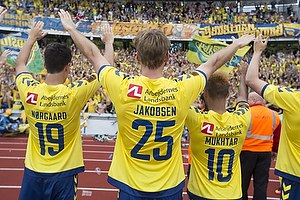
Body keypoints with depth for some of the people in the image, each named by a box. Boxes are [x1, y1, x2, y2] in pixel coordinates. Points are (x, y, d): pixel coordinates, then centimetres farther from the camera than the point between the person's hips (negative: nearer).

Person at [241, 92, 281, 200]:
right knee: (261, 182, 12)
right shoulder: (274, 115, 3)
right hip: (266, 152, 4)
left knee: (243, 180, 11)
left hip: (247, 151, -4)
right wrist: (274, 150, 24)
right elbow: (277, 136, 11)